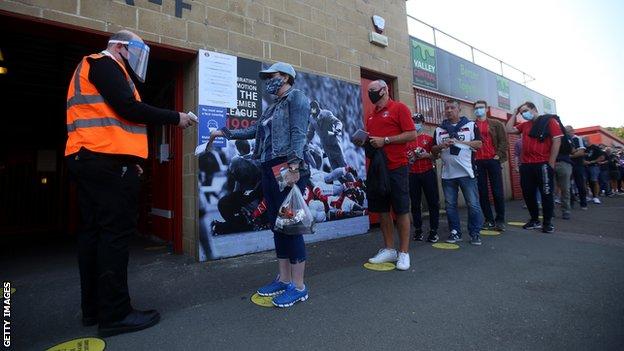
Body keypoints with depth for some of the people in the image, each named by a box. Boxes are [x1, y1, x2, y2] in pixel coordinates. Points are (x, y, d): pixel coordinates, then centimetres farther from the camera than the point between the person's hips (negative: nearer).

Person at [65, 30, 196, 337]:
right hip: (107, 161, -10)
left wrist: (127, 159, 17)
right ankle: (115, 314, -2)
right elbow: (128, 108, -16)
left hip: (89, 160, 11)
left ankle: (94, 308, 19)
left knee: (94, 231, 10)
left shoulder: (93, 68, 29)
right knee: (115, 232, -9)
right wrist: (175, 118, -7)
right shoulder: (104, 64, -2)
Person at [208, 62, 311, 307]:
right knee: (277, 225, 9)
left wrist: (293, 166, -24)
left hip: (287, 168, -9)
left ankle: (299, 286, 3)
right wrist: (224, 133, 30)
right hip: (269, 170, 9)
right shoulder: (273, 107, 24)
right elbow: (254, 131, 30)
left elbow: (298, 133, -14)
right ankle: (284, 279, 20)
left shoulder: (296, 97, 0)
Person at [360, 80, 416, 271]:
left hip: (396, 168, -6)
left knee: (401, 210, 1)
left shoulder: (399, 108, -2)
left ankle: (404, 253, 11)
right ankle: (389, 250, 21)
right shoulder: (370, 116, 17)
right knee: (382, 210, 9)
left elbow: (412, 134, -9)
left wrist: (385, 140, -16)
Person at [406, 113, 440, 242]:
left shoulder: (430, 139, 7)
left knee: (433, 202, 0)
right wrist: (410, 158, -8)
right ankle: (417, 230, 16)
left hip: (428, 173, -1)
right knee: (415, 204, 6)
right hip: (413, 175, 1)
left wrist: (427, 155, -12)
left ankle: (433, 230, 9)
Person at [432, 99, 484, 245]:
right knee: (450, 205, 8)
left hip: (466, 172, -2)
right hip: (447, 174, 3)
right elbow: (434, 150, 12)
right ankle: (455, 232, 19)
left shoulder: (471, 125, 6)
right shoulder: (439, 130, 12)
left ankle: (475, 233, 12)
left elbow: (479, 144, -2)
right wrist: (441, 146, -9)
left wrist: (460, 142, -12)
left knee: (473, 205, 0)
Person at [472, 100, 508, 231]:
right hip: (477, 162, 1)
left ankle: (500, 220, 7)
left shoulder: (496, 124, 11)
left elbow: (503, 141, 4)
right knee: (483, 192, 2)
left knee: (497, 191, -1)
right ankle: (489, 219, 10)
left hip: (493, 160, -1)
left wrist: (499, 155, -8)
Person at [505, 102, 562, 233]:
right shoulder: (524, 125, 16)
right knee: (528, 194, 9)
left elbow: (556, 141, -6)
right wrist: (515, 114, 12)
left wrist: (550, 164, -11)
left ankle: (548, 222, 14)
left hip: (543, 164, -5)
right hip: (526, 165, 5)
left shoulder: (549, 121, 0)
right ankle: (535, 220, 23)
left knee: (546, 194, 3)